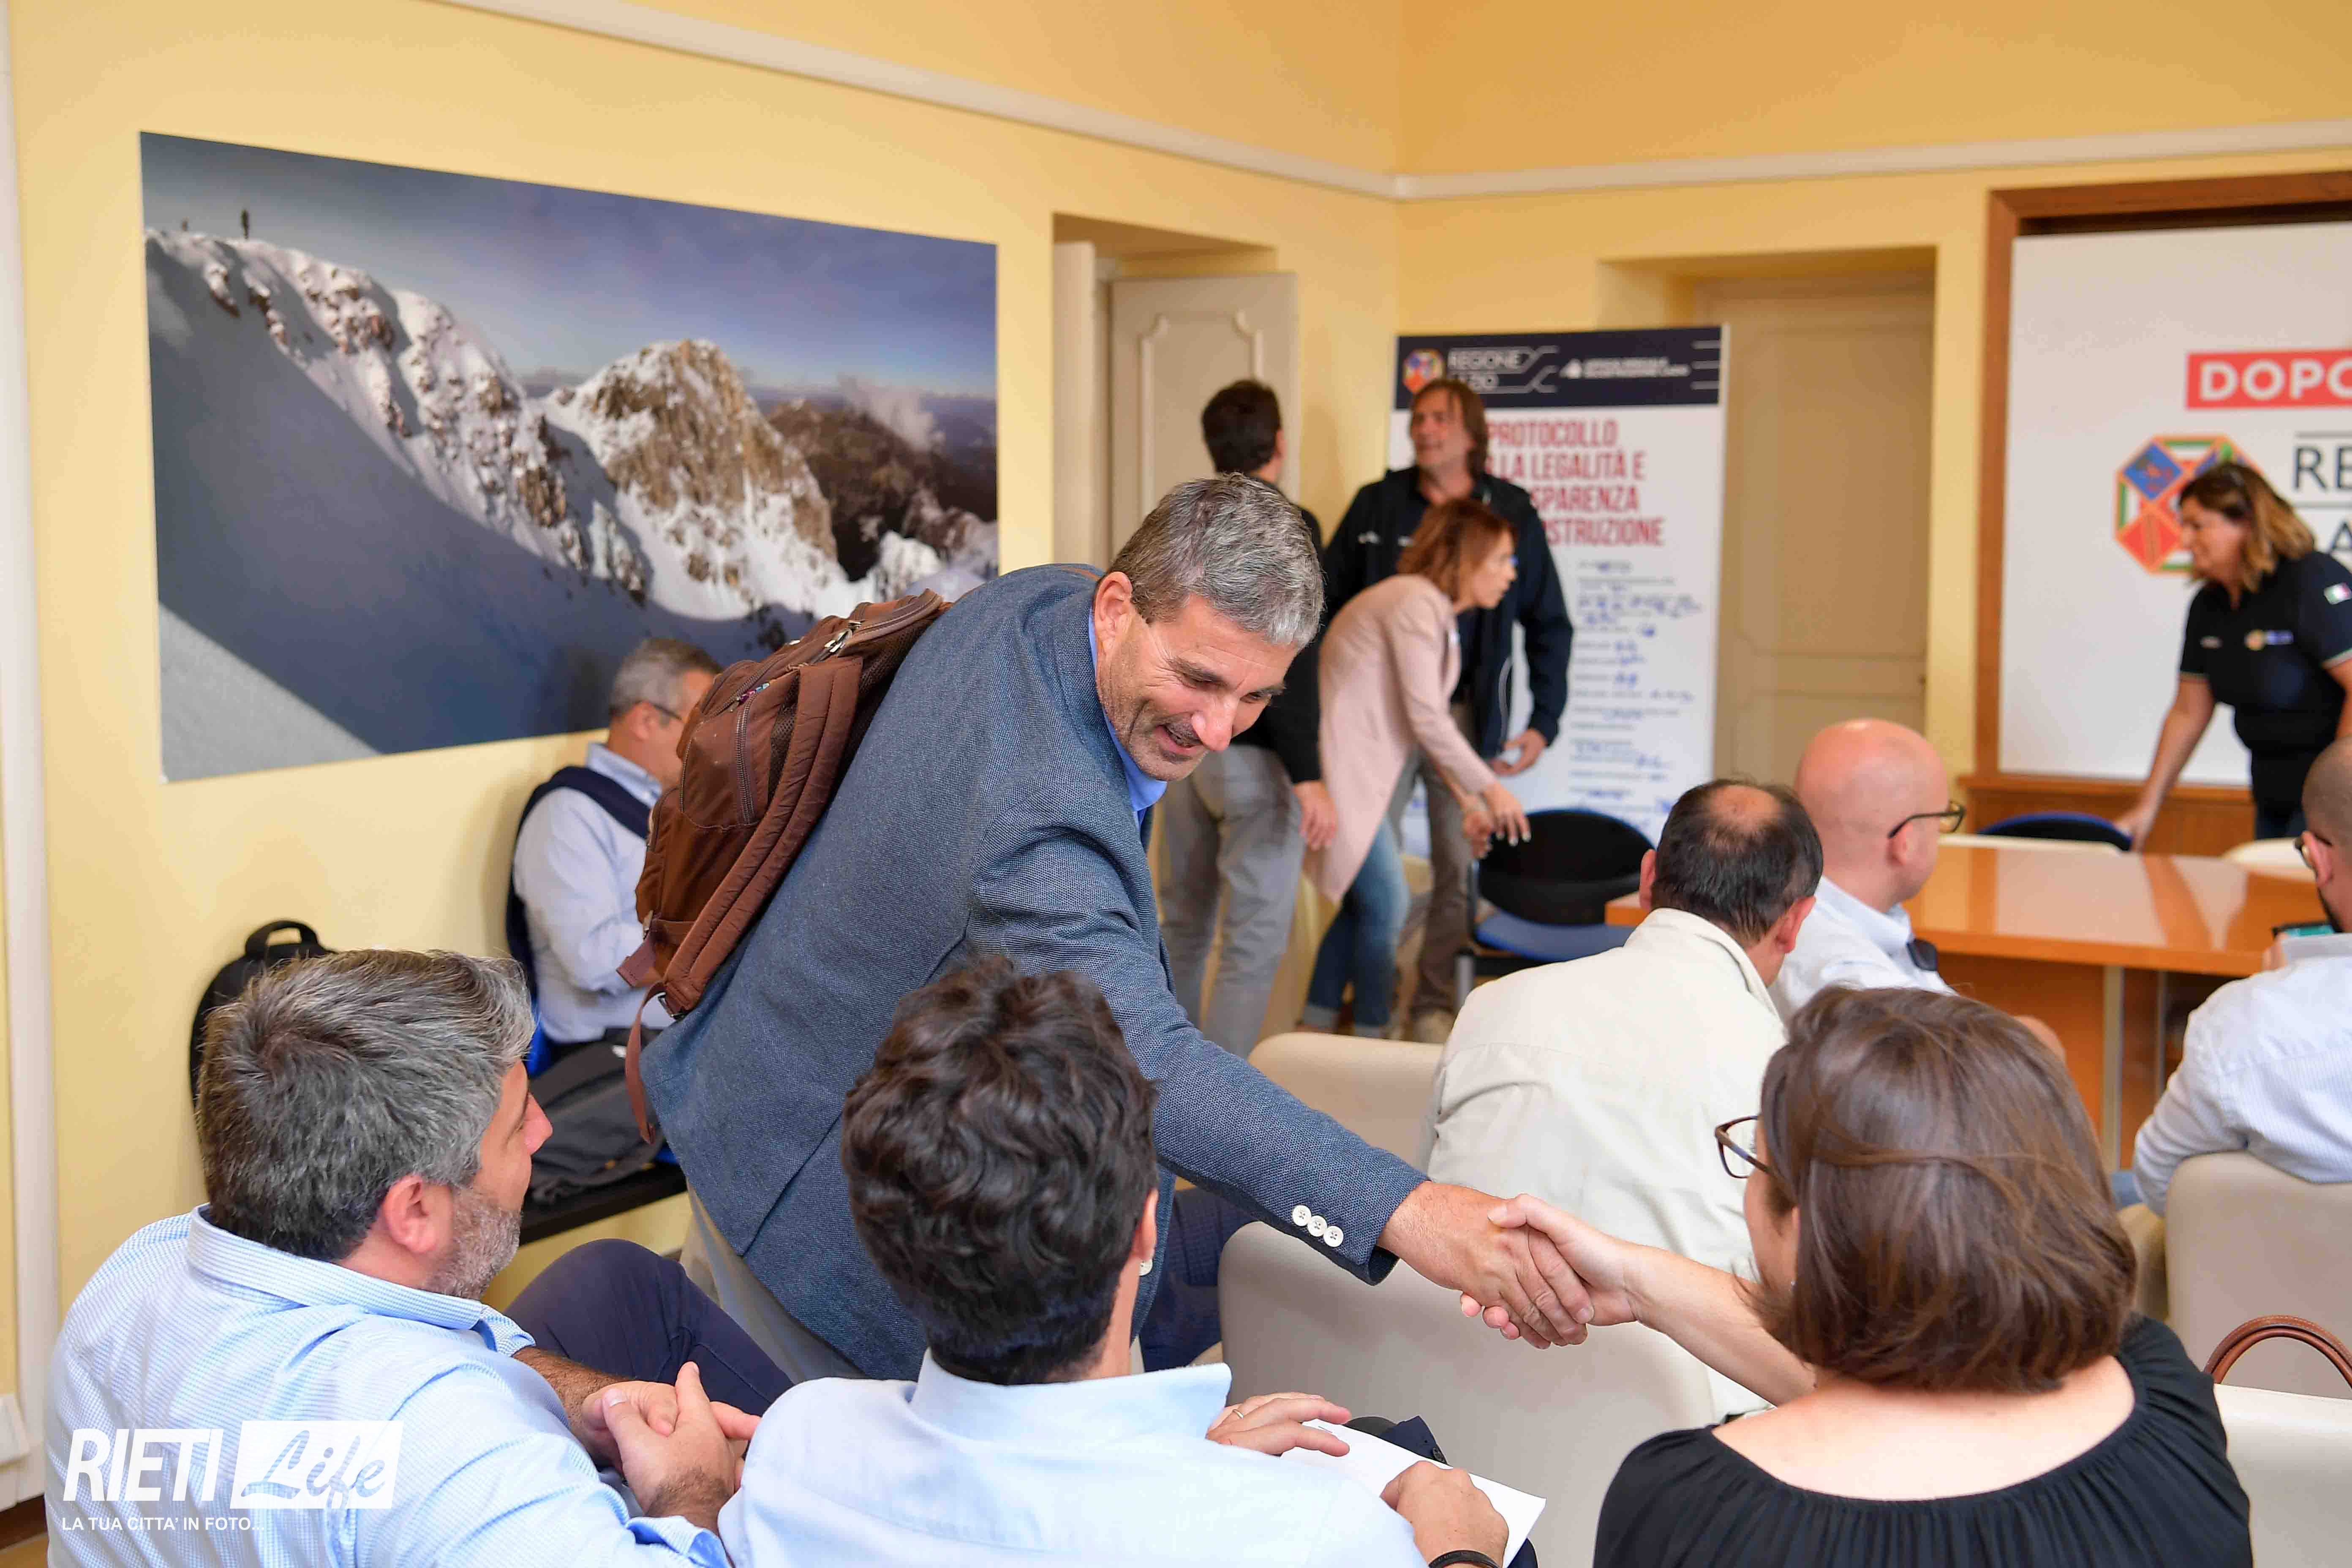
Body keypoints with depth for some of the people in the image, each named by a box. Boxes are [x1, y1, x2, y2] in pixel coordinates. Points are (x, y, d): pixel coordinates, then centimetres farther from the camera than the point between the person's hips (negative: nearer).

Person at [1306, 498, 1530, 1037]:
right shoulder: (1417, 604, -17)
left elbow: (1427, 720, 18)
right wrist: (1489, 787, -12)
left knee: (1363, 903, 14)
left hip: (1360, 768, 10)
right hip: (1340, 765, -10)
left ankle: (1315, 1031, 22)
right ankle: (1372, 1045, 7)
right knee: (1386, 906, -4)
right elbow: (1426, 719, -20)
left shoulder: (1437, 610, 14)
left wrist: (1465, 800, 14)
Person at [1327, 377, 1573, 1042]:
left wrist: (1544, 722, -2)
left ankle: (1434, 1005, 16)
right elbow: (1326, 601, 6)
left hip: (1463, 713, 0)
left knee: (1456, 868, 3)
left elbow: (1549, 625, 6)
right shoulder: (1377, 506, 3)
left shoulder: (1510, 512, 1)